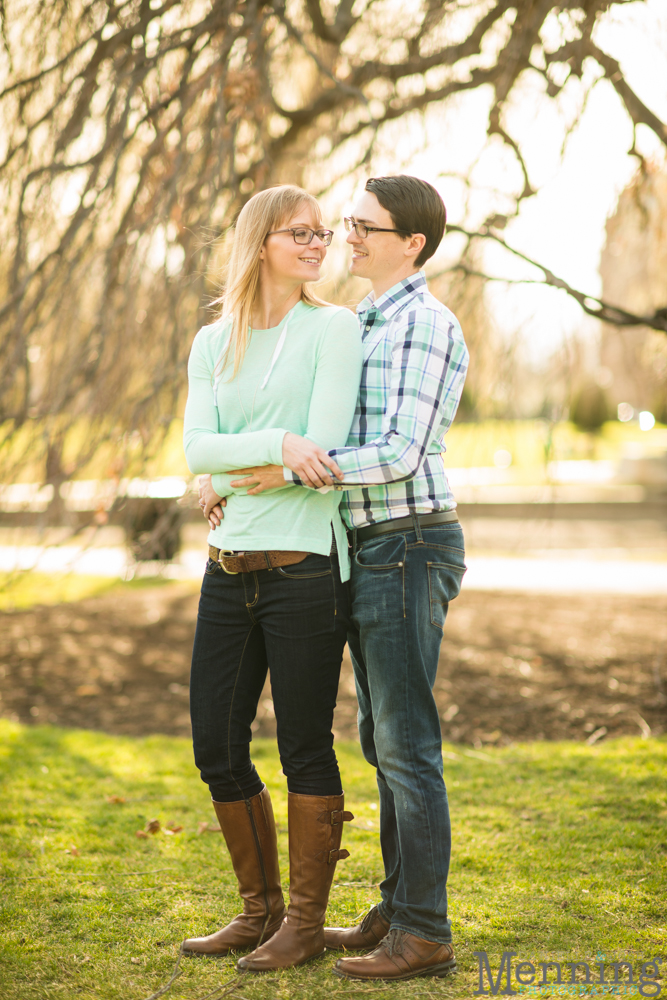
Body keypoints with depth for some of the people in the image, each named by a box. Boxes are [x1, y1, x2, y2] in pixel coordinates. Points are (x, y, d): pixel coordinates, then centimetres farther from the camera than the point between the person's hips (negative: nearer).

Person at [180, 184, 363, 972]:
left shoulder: (334, 328, -1)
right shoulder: (212, 344, 12)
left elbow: (322, 448, -12)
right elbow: (197, 448, -3)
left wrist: (237, 475, -3)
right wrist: (276, 444, -19)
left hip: (303, 566, -5)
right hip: (229, 567, 6)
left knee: (304, 749, 2)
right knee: (215, 747, 10)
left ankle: (306, 923, 17)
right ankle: (260, 910, 28)